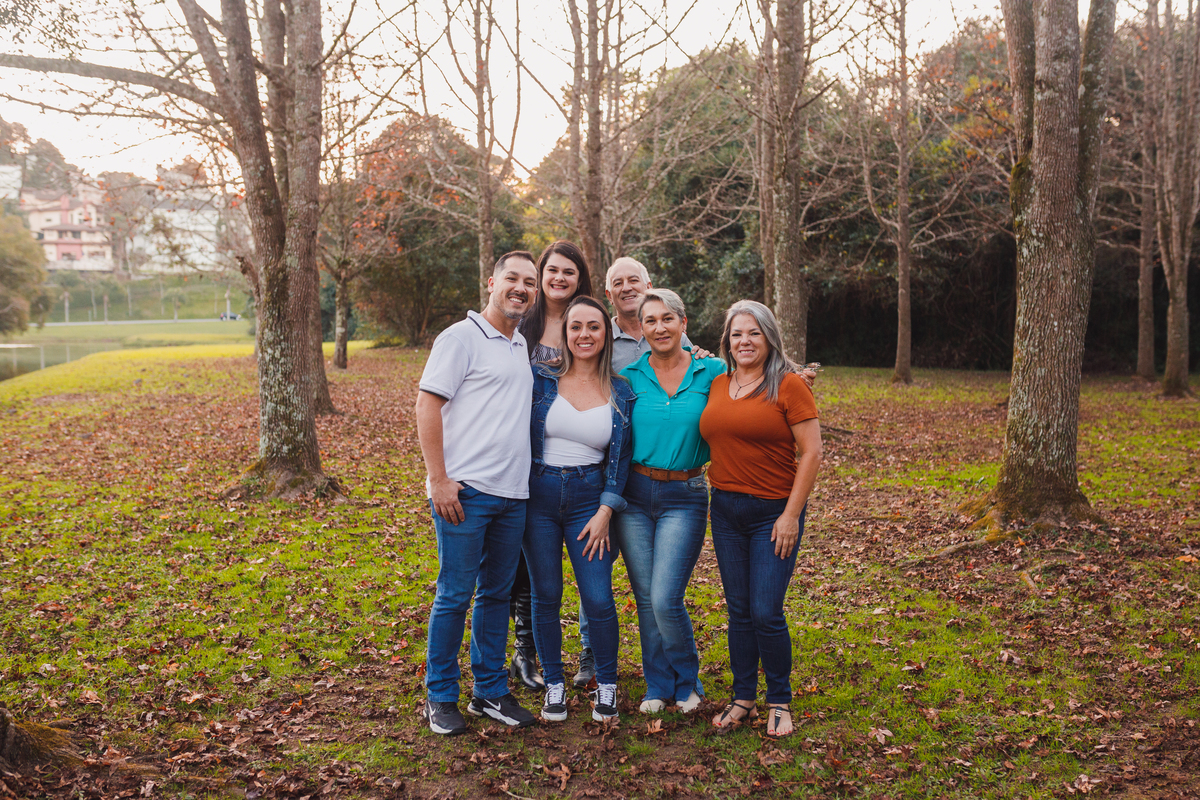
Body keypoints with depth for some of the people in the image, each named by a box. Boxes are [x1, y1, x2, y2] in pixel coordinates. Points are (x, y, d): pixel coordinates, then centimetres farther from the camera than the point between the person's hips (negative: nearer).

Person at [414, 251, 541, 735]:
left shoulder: (522, 346, 18)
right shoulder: (461, 337, -4)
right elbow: (427, 406, -9)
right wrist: (439, 480, -15)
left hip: (512, 495, 7)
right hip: (465, 492, -7)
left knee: (497, 594, 12)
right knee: (455, 595, 0)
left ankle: (490, 691, 23)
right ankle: (440, 697, 13)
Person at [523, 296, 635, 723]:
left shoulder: (621, 392, 3)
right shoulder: (540, 379, -1)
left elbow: (620, 458, 3)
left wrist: (605, 512, -3)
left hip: (589, 498, 0)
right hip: (539, 495, 0)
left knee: (598, 599, -4)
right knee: (546, 596, 6)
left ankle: (606, 685, 17)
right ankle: (554, 685, 23)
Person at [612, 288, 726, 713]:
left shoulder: (711, 372, -1)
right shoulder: (629, 376, 2)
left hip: (684, 498, -2)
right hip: (634, 496, 2)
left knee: (665, 600, -8)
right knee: (645, 598, 8)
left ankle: (688, 681, 18)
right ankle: (658, 684, 27)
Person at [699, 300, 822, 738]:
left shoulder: (789, 385, -9)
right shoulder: (717, 386, 7)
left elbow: (811, 453, -11)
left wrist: (792, 514, -14)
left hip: (773, 512, -5)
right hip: (726, 509, 5)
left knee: (766, 613, -4)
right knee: (739, 612, 11)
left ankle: (780, 702, 16)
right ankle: (743, 698, 25)